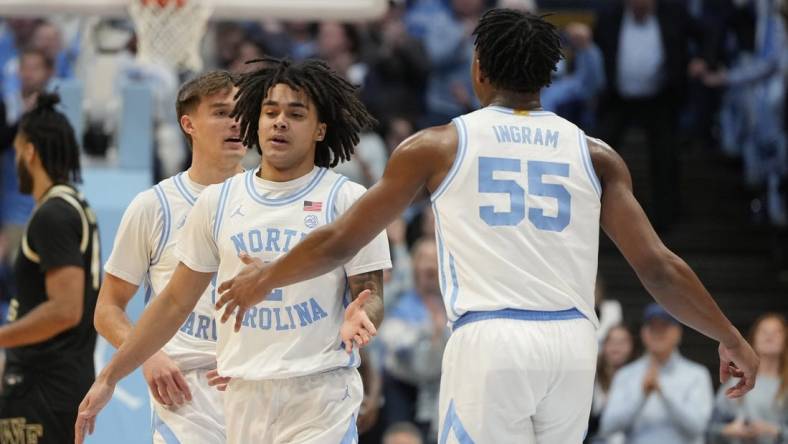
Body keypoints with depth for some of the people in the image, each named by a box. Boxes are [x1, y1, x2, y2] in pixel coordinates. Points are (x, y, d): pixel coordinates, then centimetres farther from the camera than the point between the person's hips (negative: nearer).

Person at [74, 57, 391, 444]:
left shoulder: (348, 200, -1)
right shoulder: (217, 201, 10)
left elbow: (371, 296, 1)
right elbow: (175, 302, 15)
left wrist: (358, 316, -24)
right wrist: (108, 379, 13)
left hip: (321, 397, -3)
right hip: (242, 396, 3)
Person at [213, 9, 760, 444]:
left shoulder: (438, 146, 8)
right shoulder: (595, 156, 13)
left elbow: (338, 244, 13)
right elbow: (658, 268, 7)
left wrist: (265, 278, 32)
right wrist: (732, 340, 19)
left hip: (489, 340, -3)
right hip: (573, 342, 3)